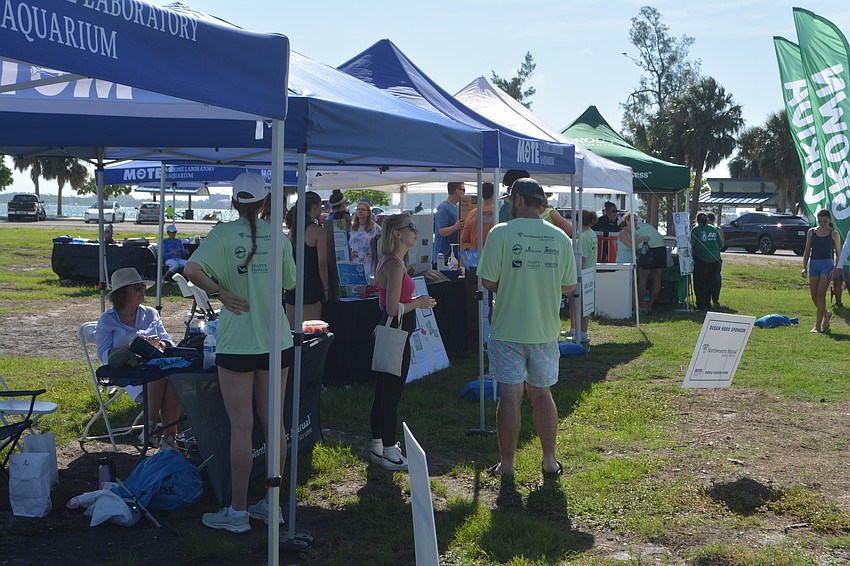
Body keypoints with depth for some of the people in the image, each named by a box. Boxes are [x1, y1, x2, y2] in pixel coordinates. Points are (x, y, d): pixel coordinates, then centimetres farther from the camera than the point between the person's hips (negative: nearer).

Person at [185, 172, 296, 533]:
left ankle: (237, 512, 9)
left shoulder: (224, 233, -8)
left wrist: (220, 291, -10)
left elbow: (192, 269, -22)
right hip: (276, 340, 4)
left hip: (237, 343, -4)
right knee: (273, 423, 11)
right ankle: (272, 504, 22)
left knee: (241, 426, 1)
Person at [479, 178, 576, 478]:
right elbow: (569, 286, 6)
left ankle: (507, 464, 10)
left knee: (510, 396, 2)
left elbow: (488, 281, -12)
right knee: (541, 393, 16)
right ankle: (550, 460, 21)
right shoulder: (560, 237, 1)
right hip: (546, 330, 4)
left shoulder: (501, 232, -10)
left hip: (508, 330, -4)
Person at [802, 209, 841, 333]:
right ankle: (826, 314, 33)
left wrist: (835, 269, -7)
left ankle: (818, 325, -8)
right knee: (814, 296, 5)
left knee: (821, 295, -10)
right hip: (813, 264, 4)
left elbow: (838, 253, 3)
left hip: (827, 264, -4)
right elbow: (807, 251, 11)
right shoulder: (811, 232, 7)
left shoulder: (834, 234, 0)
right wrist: (804, 267, 2)